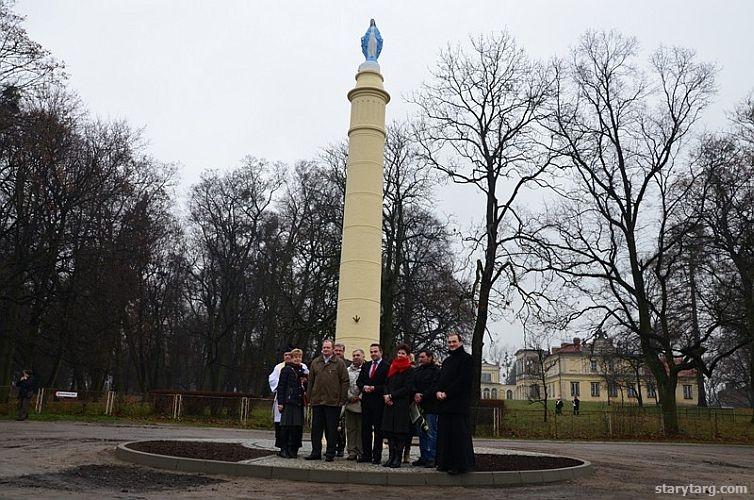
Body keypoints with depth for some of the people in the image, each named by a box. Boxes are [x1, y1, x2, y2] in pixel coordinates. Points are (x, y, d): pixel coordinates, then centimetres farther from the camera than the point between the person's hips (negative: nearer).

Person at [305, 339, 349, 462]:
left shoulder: (339, 363, 0)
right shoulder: (315, 362, 11)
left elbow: (345, 381, -1)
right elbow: (310, 381, 14)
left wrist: (342, 399, -6)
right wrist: (309, 397, 8)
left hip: (333, 401, -4)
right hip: (317, 401, 4)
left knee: (331, 429, 2)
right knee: (316, 428, 8)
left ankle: (330, 454, 11)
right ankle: (316, 453, 17)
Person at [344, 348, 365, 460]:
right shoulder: (347, 370, 13)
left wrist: (359, 397, -10)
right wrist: (350, 397, -3)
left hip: (362, 404, -4)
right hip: (350, 404, 4)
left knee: (361, 429, 0)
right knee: (350, 429, 6)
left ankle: (361, 452, 6)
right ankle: (352, 451, 12)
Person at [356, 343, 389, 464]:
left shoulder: (387, 366, -5)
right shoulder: (365, 366, 15)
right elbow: (359, 381, 14)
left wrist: (374, 388, -17)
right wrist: (363, 387, -6)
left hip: (378, 402, -6)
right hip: (366, 401, 6)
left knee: (378, 430, 1)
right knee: (365, 429, 8)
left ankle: (377, 456, 7)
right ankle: (366, 455, 15)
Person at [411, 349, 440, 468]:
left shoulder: (436, 371, -3)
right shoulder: (417, 370, 18)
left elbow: (434, 387, -12)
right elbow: (412, 385, 10)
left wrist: (422, 396, -15)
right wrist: (415, 394, -9)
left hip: (431, 406, -7)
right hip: (419, 405, 7)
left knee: (431, 433, -6)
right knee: (421, 432, 10)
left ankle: (431, 459, -3)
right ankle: (423, 457, 17)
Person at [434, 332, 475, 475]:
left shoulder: (466, 358, -3)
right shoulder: (446, 361, 22)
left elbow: (464, 380, -13)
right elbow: (439, 378, 21)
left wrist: (446, 393, -13)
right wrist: (438, 391, 0)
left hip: (459, 403, -8)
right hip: (444, 404, 8)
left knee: (459, 435, -7)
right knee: (444, 435, 7)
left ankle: (461, 464, -2)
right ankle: (445, 463, 13)